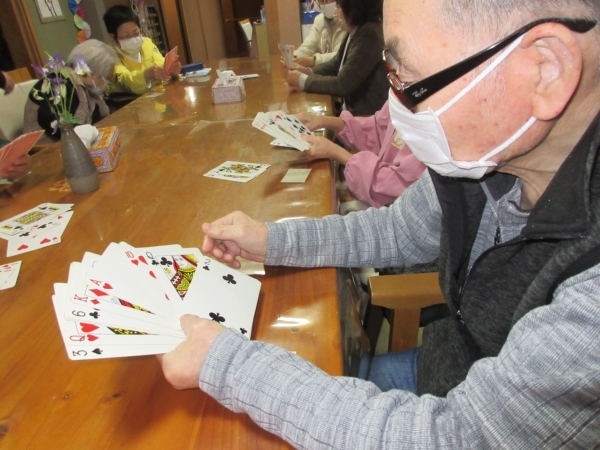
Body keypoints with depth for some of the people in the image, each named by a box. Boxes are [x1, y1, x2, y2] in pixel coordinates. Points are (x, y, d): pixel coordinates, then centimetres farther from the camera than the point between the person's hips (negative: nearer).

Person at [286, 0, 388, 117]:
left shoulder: (369, 35, -21)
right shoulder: (355, 31, 7)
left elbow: (342, 84, -22)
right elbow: (335, 65, 15)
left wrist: (303, 80, -12)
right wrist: (307, 71, -2)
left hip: (368, 116, -8)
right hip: (352, 109, 8)